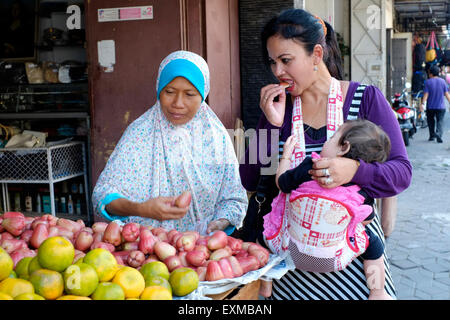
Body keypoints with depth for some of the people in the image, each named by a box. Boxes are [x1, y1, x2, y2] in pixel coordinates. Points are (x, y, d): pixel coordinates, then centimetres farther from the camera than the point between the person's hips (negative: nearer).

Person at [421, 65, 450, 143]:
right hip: (441, 106, 1)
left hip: (430, 107, -1)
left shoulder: (428, 82, -5)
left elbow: (426, 94, -12)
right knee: (440, 121, 1)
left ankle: (432, 135, 21)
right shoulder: (442, 81, 2)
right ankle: (438, 134, -22)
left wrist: (423, 104, -14)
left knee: (431, 120, 16)